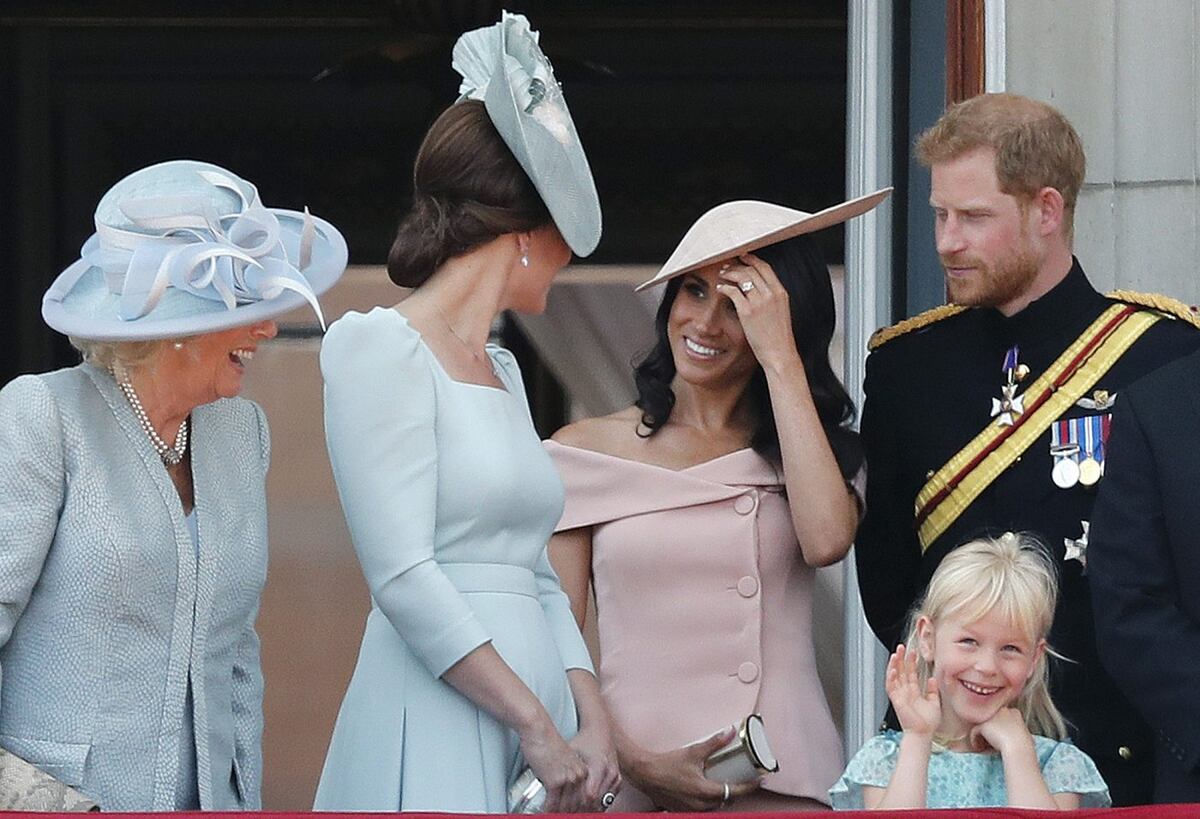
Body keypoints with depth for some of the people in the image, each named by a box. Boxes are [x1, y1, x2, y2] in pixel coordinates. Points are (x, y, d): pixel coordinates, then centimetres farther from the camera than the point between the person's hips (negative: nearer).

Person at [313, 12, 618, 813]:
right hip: (438, 734, -7)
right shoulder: (381, 347, -5)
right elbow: (404, 578, -14)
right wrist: (538, 728, -16)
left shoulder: (501, 370, 18)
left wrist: (591, 721, 1)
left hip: (539, 708, 7)